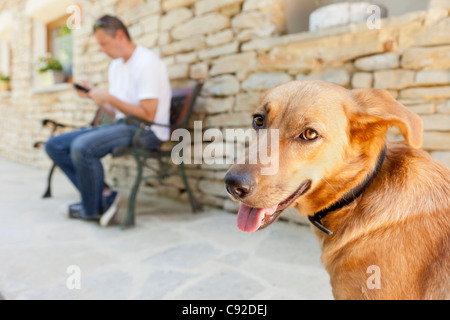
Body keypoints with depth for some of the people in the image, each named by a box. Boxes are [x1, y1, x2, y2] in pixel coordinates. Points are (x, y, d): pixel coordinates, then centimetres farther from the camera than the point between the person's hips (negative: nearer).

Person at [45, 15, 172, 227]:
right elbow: (117, 113, 19)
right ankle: (103, 196, -8)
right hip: (122, 126, 10)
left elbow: (148, 114, -18)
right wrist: (93, 95, 4)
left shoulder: (147, 62, -11)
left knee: (82, 146, -32)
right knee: (54, 146, 1)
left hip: (147, 132, -9)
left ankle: (92, 209, -8)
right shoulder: (115, 66, 16)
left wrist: (109, 98, -14)